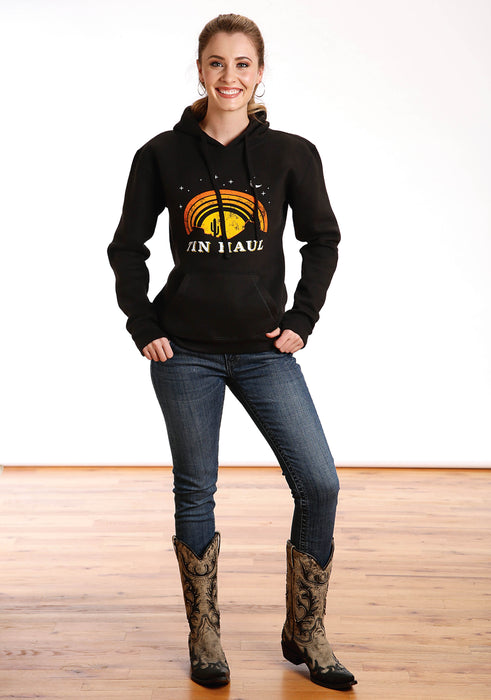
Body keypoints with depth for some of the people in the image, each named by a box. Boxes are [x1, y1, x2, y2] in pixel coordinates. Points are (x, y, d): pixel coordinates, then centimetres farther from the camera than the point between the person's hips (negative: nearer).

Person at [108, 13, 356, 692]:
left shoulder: (291, 154, 1)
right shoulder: (163, 155, 0)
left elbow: (322, 239, 10)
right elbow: (127, 246, 8)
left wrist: (301, 320, 3)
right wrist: (143, 326, 1)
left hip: (265, 350, 1)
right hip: (186, 351, 0)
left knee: (319, 483, -7)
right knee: (195, 491, 6)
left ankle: (305, 634, 12)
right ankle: (205, 638, 23)